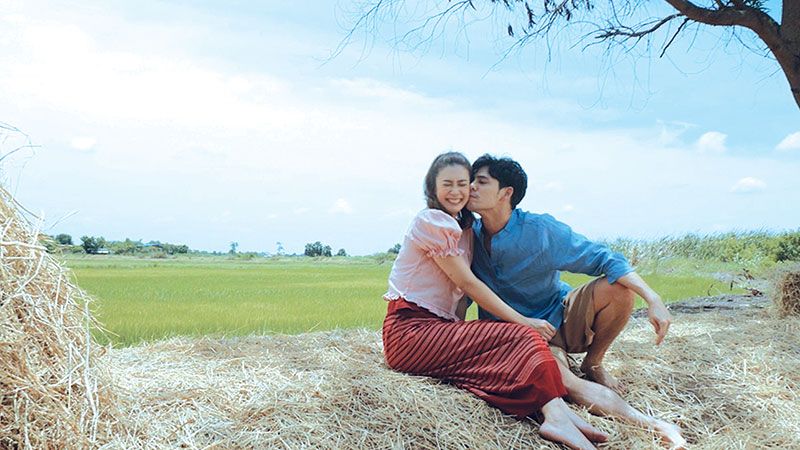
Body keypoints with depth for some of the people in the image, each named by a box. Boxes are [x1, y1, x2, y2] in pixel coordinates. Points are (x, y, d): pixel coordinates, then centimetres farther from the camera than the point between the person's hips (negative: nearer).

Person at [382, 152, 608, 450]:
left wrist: (461, 331, -5)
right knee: (522, 338, -23)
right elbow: (467, 283, -12)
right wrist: (522, 321, -12)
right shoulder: (432, 221, -8)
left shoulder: (465, 229, 20)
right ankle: (555, 411, -41)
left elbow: (461, 288, 13)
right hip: (409, 330, -8)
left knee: (522, 342, -14)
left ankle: (555, 414, -35)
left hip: (439, 326, 8)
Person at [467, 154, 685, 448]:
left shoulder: (540, 229, -15)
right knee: (563, 382, -33)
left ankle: (593, 363, -1)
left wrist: (653, 300, -28)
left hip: (561, 317, 1)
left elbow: (603, 259, -18)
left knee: (618, 288, -25)